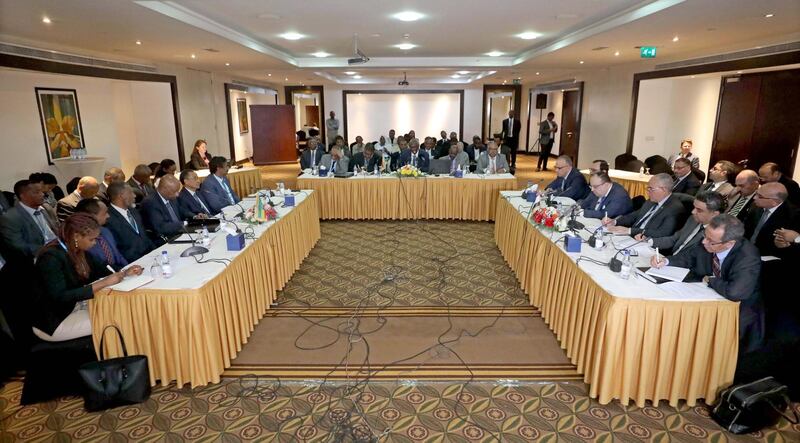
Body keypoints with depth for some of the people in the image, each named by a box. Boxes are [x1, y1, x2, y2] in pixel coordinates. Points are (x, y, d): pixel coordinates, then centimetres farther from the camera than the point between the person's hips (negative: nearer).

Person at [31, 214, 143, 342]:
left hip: (73, 307, 8)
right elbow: (60, 297, -29)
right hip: (52, 322, -8)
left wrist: (124, 273, -5)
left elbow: (98, 269, 14)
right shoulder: (51, 258, -23)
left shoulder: (77, 251, 1)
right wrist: (103, 283, -30)